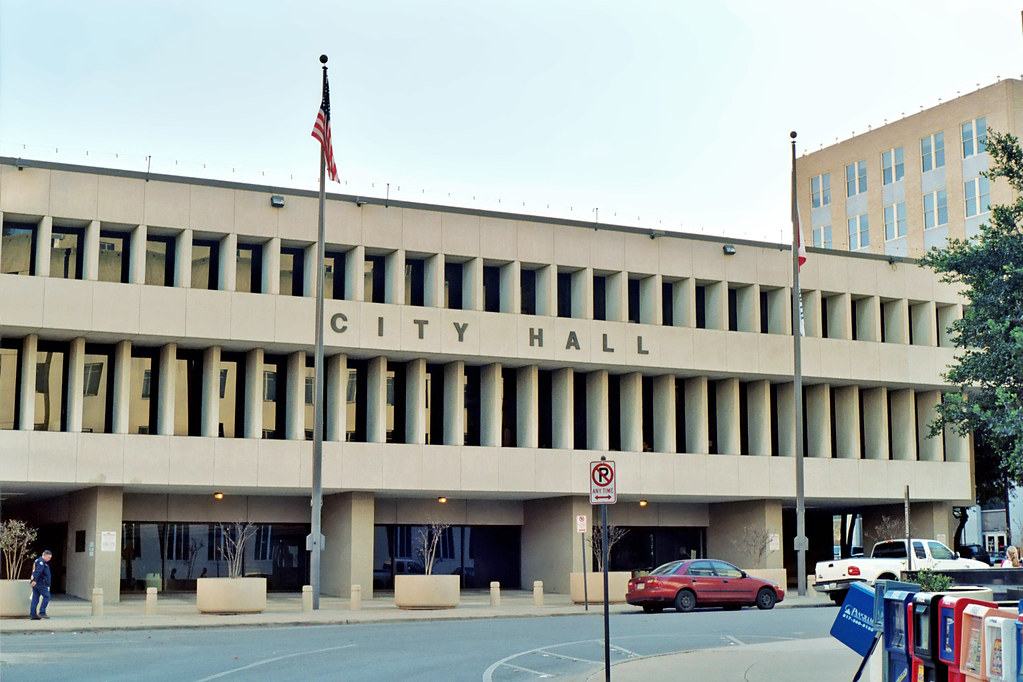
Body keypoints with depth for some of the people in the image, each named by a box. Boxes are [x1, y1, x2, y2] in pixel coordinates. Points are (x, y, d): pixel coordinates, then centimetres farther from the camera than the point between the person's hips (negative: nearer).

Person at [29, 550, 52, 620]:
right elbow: (38, 571, -22)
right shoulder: (41, 561, -10)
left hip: (35, 583, 10)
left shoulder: (37, 561, 24)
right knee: (46, 596, -7)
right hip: (41, 582, -10)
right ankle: (42, 612, -12)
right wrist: (35, 580, -32)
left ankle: (33, 615, 4)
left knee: (35, 599, 6)